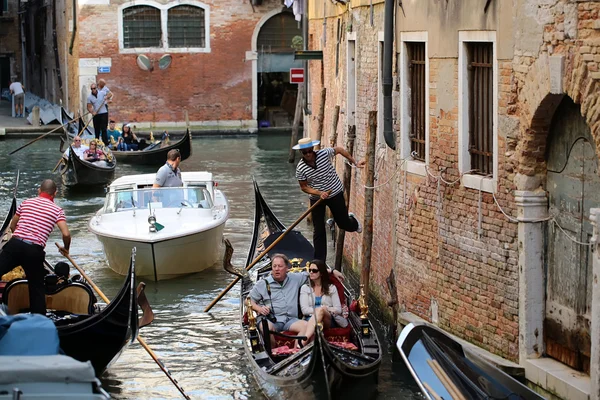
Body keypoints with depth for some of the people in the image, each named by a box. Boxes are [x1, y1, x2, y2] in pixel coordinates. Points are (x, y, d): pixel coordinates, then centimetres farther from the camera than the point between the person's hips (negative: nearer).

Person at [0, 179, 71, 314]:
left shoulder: (26, 202, 15)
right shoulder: (57, 210, 8)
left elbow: (12, 226, 22)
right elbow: (66, 234, -4)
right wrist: (65, 249, 16)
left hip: (15, 244, 1)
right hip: (34, 251, -1)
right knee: (37, 289, 12)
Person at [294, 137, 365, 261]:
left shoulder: (324, 154, -18)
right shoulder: (301, 168, -16)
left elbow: (340, 150, 0)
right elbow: (304, 187, -6)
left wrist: (355, 163, -1)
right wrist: (319, 193, -21)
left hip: (335, 194, 0)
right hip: (316, 198, 0)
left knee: (343, 223, 9)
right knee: (318, 231, -1)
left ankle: (353, 222, 47)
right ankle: (319, 261, 6)